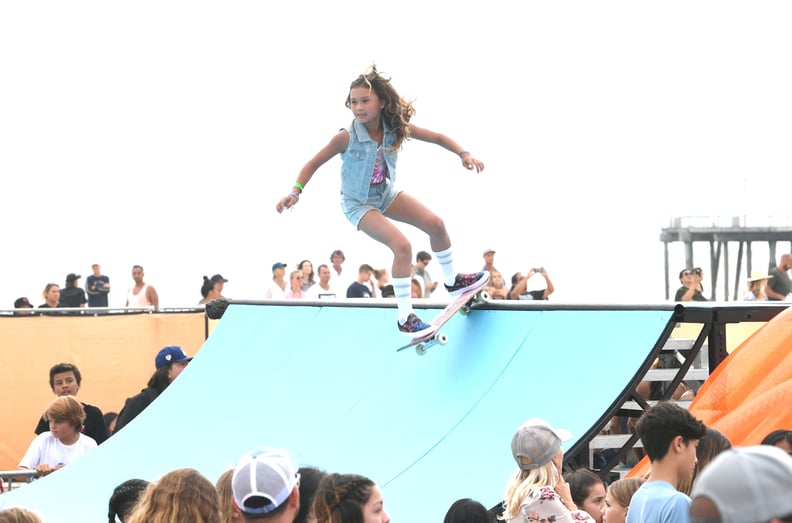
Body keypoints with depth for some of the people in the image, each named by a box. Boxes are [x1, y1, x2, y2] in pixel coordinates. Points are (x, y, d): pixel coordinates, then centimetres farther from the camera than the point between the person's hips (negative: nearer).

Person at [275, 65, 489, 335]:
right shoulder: (346, 138, -28)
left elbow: (437, 137, -9)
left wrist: (463, 154, -23)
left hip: (387, 193, 5)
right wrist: (295, 192, -30)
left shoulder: (396, 128, -18)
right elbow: (314, 163, -18)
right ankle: (404, 317, -10)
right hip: (358, 202, -5)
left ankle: (452, 282, 23)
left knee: (435, 224, -3)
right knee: (402, 246, -21)